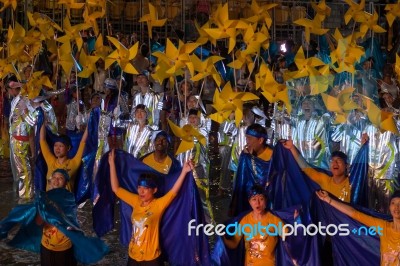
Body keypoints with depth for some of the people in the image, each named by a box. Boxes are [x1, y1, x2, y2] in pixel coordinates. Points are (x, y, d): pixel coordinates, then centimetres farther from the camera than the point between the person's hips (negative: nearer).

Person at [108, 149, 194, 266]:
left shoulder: (158, 204, -13)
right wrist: (112, 163, 1)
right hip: (133, 256, 5)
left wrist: (184, 171, -37)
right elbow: (116, 188, 1)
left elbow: (173, 191, -27)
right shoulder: (136, 201, -1)